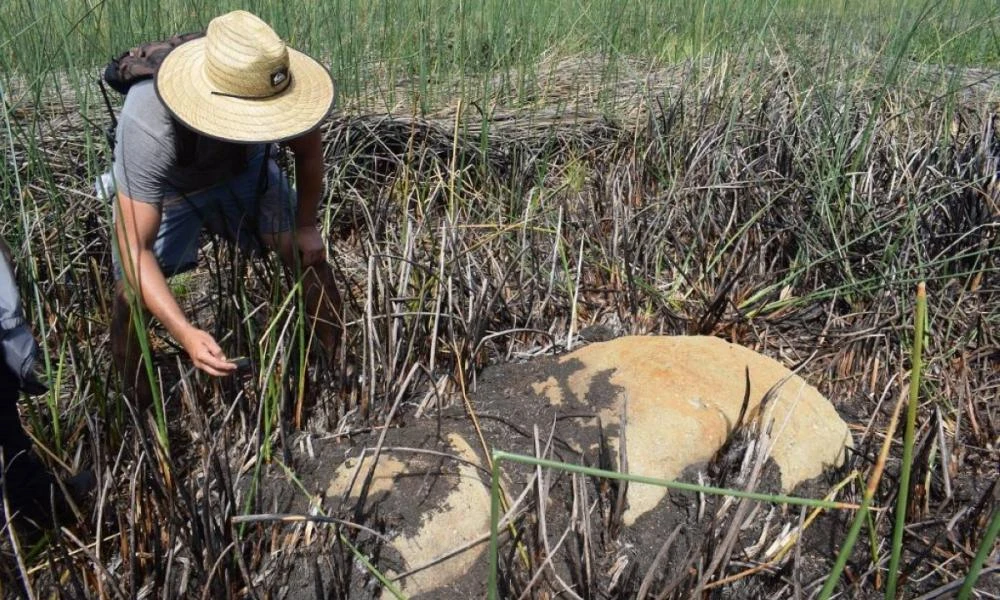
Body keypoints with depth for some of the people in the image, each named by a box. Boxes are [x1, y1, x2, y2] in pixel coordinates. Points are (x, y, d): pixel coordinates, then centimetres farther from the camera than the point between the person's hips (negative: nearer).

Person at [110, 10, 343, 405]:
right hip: (162, 187, -2)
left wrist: (305, 225, -4)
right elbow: (134, 247, -41)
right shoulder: (148, 129, -43)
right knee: (130, 294, -17)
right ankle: (140, 409, 9)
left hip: (242, 169, 3)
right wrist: (186, 333, -51)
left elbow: (307, 151, -10)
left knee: (309, 254, -12)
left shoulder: (277, 89, -34)